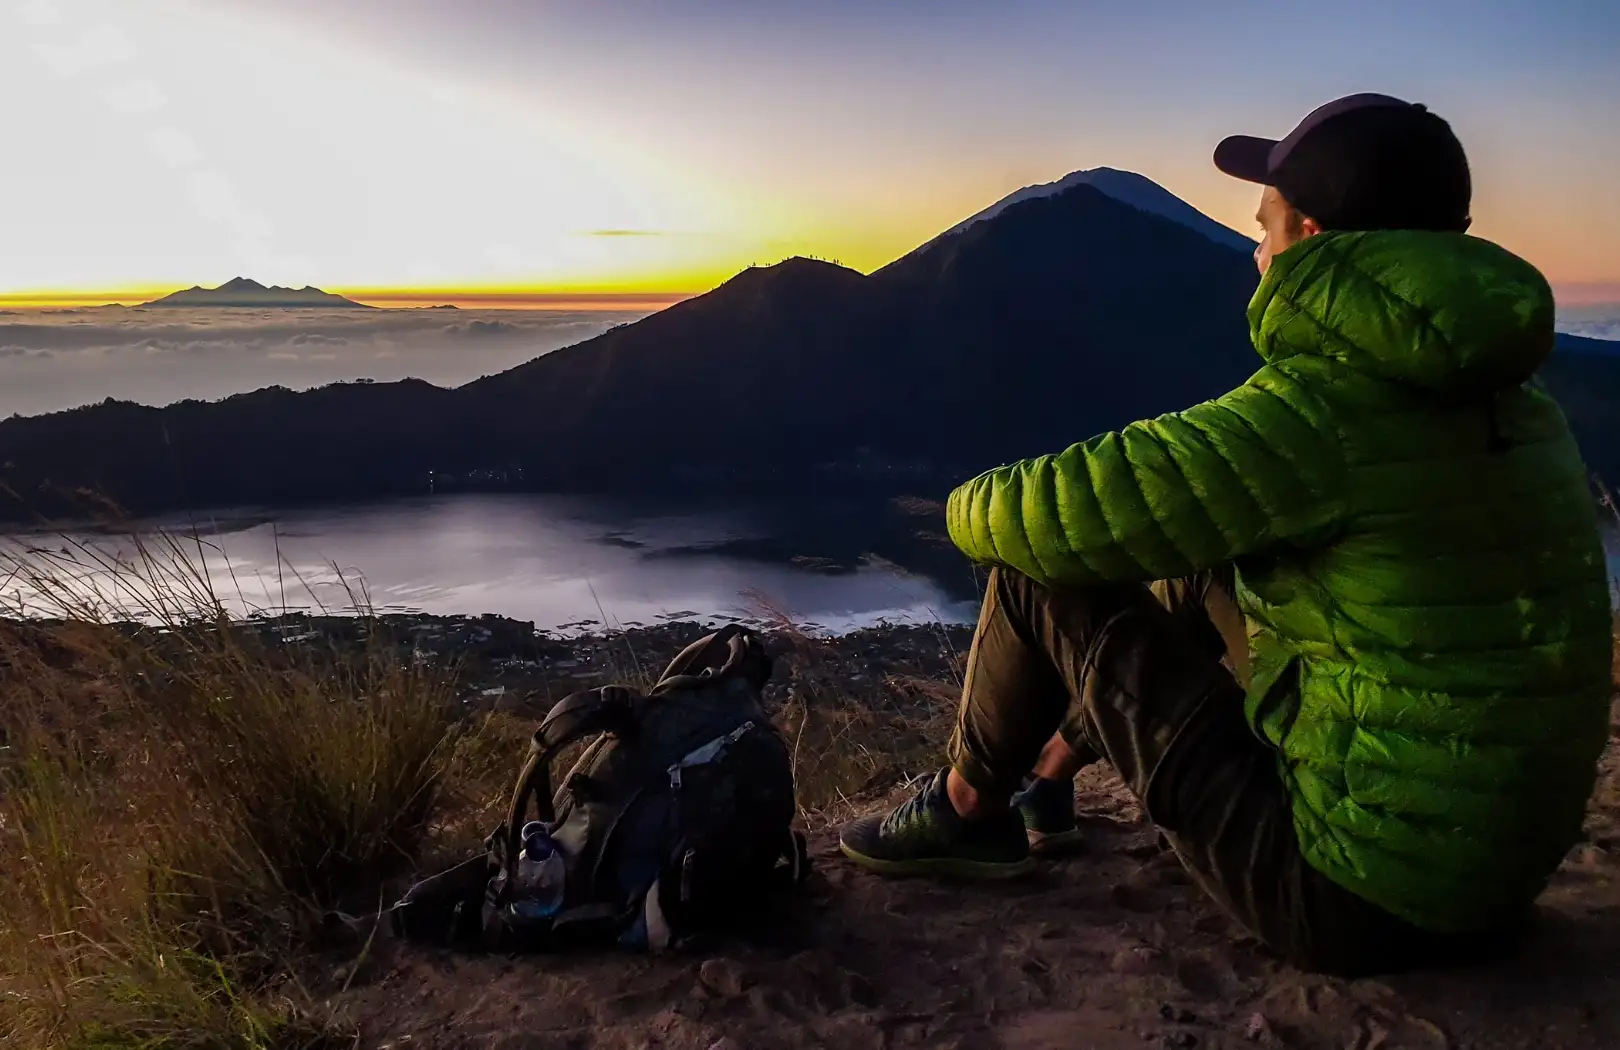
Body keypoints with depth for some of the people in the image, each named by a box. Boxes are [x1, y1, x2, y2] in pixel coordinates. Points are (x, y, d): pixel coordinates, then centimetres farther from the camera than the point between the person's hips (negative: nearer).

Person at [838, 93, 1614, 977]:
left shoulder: (1323, 409, -23)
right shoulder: (1517, 404, 4)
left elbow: (1047, 515, -20)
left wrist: (969, 507, 3)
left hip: (1359, 900, -8)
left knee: (1044, 571, -2)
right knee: (1195, 567, 19)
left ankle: (968, 813, 22)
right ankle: (1051, 770, 35)